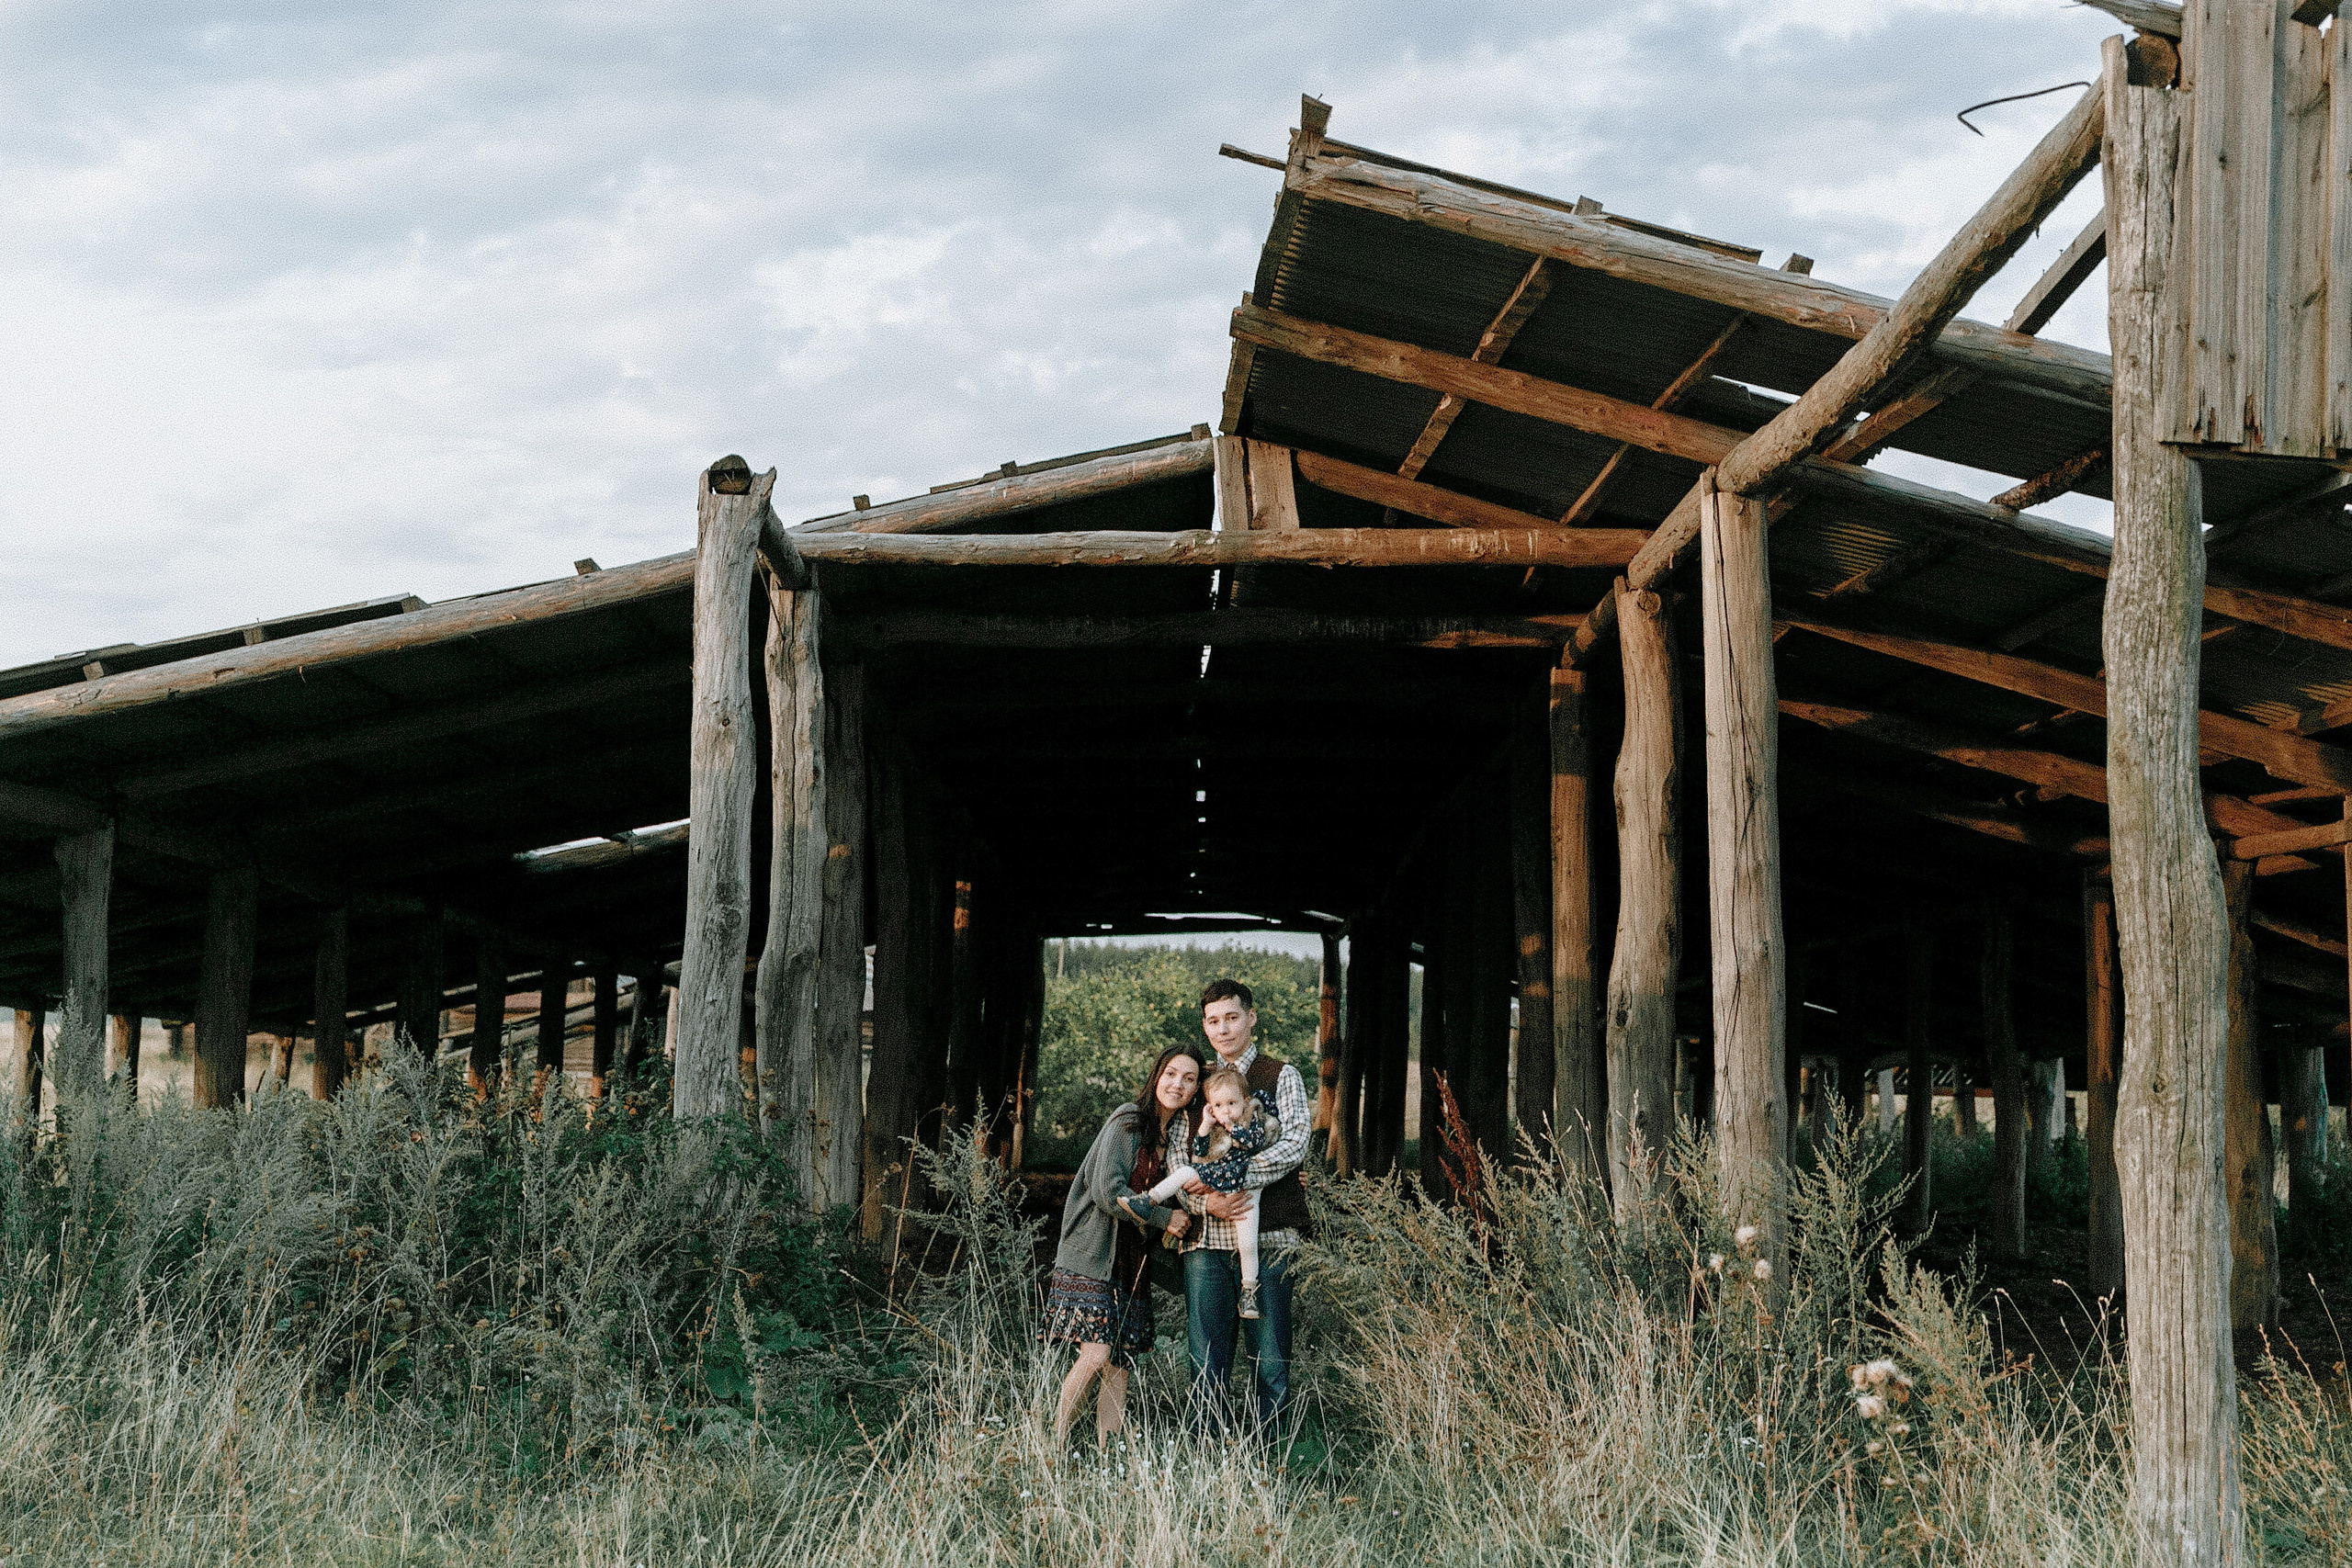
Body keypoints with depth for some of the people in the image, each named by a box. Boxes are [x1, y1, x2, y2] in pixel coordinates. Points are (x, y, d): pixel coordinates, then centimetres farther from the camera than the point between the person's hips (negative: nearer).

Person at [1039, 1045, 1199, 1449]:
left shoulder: (1180, 1133, 13)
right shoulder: (1127, 1122, -9)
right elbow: (1108, 1192, -15)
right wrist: (1164, 1218, -10)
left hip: (1133, 1261, 7)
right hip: (1093, 1257, -7)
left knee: (1120, 1366, 2)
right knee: (1095, 1355, -17)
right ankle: (1054, 1450, -6)